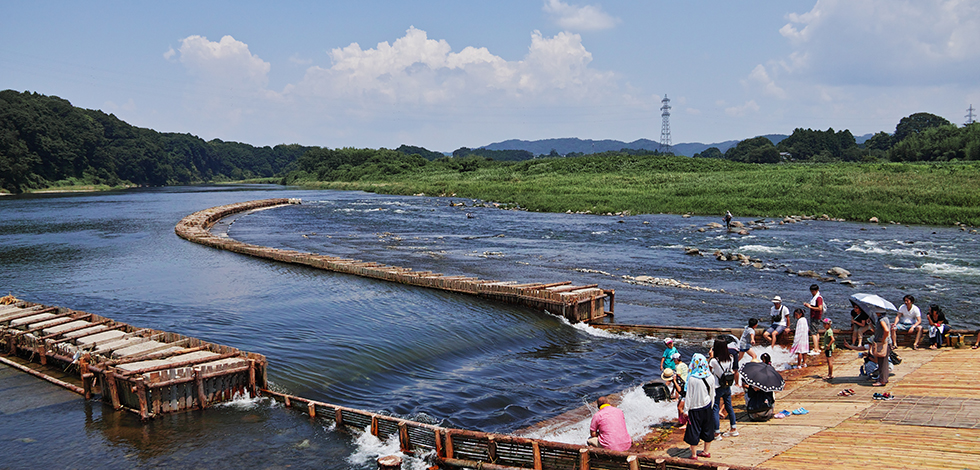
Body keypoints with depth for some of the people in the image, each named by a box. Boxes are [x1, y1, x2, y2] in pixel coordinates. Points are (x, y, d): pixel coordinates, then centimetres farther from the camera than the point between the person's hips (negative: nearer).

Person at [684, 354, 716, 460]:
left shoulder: (692, 379, -22)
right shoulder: (710, 377, -8)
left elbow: (689, 396, -15)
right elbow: (712, 393, 5)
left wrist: (686, 410, -4)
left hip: (695, 408, -5)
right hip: (707, 407, 5)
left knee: (694, 431, 8)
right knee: (707, 429, 19)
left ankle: (694, 454, 16)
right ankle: (706, 451, 31)